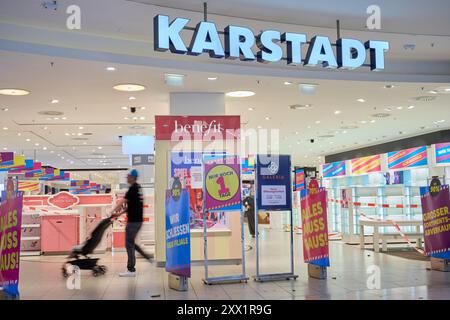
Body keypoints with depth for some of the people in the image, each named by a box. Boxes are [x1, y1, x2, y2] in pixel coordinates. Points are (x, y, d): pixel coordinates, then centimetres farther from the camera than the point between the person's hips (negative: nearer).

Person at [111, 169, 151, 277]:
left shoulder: (133, 188, -14)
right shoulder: (137, 187, 14)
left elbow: (123, 202, -15)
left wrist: (114, 212, -5)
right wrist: (120, 213, 14)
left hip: (133, 220, -9)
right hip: (138, 219, 9)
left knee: (129, 244, -3)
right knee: (131, 242, 19)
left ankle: (131, 270, 2)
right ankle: (147, 257, 18)